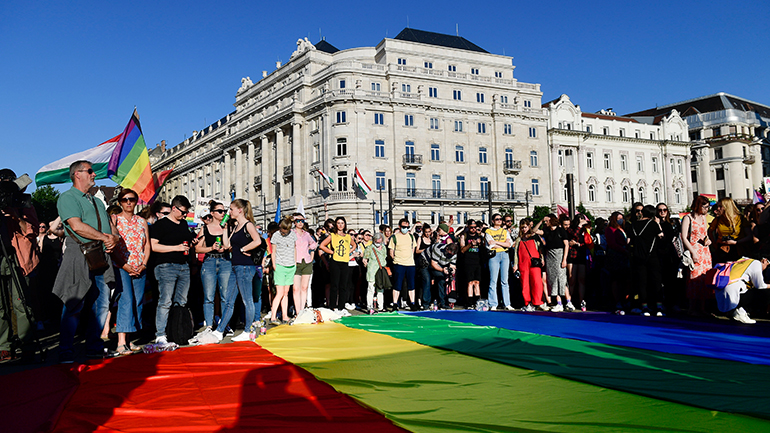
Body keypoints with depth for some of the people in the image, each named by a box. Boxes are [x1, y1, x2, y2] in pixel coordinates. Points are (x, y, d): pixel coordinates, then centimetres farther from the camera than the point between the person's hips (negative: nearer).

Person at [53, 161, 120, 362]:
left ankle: (94, 347, 14)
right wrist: (104, 238, -10)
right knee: (74, 305, -7)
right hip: (79, 257, -7)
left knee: (102, 304, 6)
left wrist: (114, 238, -3)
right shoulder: (67, 197, -1)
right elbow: (77, 226, -15)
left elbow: (112, 226, 20)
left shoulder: (97, 201, 25)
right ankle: (65, 351, -1)